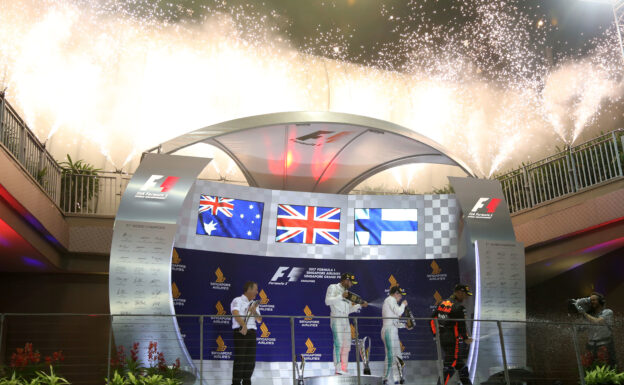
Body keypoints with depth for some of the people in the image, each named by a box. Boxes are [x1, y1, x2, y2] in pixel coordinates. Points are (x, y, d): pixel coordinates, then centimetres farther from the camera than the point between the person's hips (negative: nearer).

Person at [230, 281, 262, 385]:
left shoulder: (254, 304, 21)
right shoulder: (238, 300, 0)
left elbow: (259, 320, 16)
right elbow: (236, 314, -18)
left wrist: (254, 311, -3)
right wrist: (243, 325, -31)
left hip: (252, 332, 7)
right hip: (240, 332, -6)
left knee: (251, 360, 6)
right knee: (240, 359, -8)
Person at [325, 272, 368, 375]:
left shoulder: (347, 292, 23)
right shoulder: (333, 287, 4)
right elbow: (327, 301, -11)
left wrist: (360, 305, 12)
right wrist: (341, 296, -14)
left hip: (346, 320, 8)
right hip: (336, 319, -8)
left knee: (346, 345, 5)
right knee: (338, 343, -13)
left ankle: (344, 369, 9)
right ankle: (338, 369, -13)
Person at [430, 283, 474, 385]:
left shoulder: (442, 303, 10)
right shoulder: (459, 307, -14)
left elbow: (432, 319, 12)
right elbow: (461, 326, -15)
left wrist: (436, 334, 19)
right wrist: (466, 339, 0)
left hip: (442, 339, 9)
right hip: (454, 341, -9)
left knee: (460, 364, 20)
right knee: (450, 365, -4)